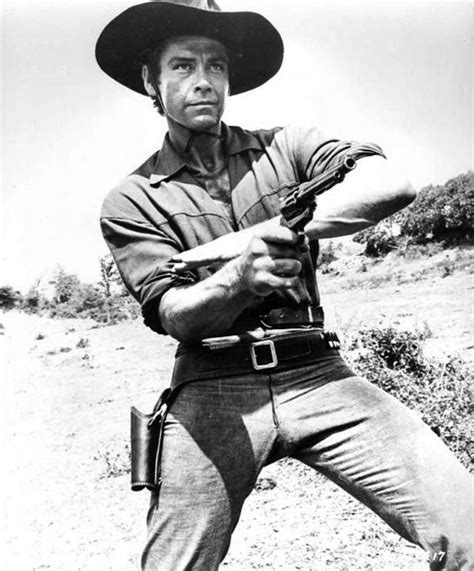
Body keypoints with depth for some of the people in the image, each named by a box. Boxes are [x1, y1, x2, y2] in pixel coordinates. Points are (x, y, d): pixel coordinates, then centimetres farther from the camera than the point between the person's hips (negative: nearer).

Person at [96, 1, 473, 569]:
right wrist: (237, 278, -27)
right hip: (212, 388, 0)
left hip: (317, 374, 1)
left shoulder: (284, 146, 11)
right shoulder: (131, 201, 8)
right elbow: (173, 315, -5)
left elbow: (389, 186, -7)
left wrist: (253, 236, -12)